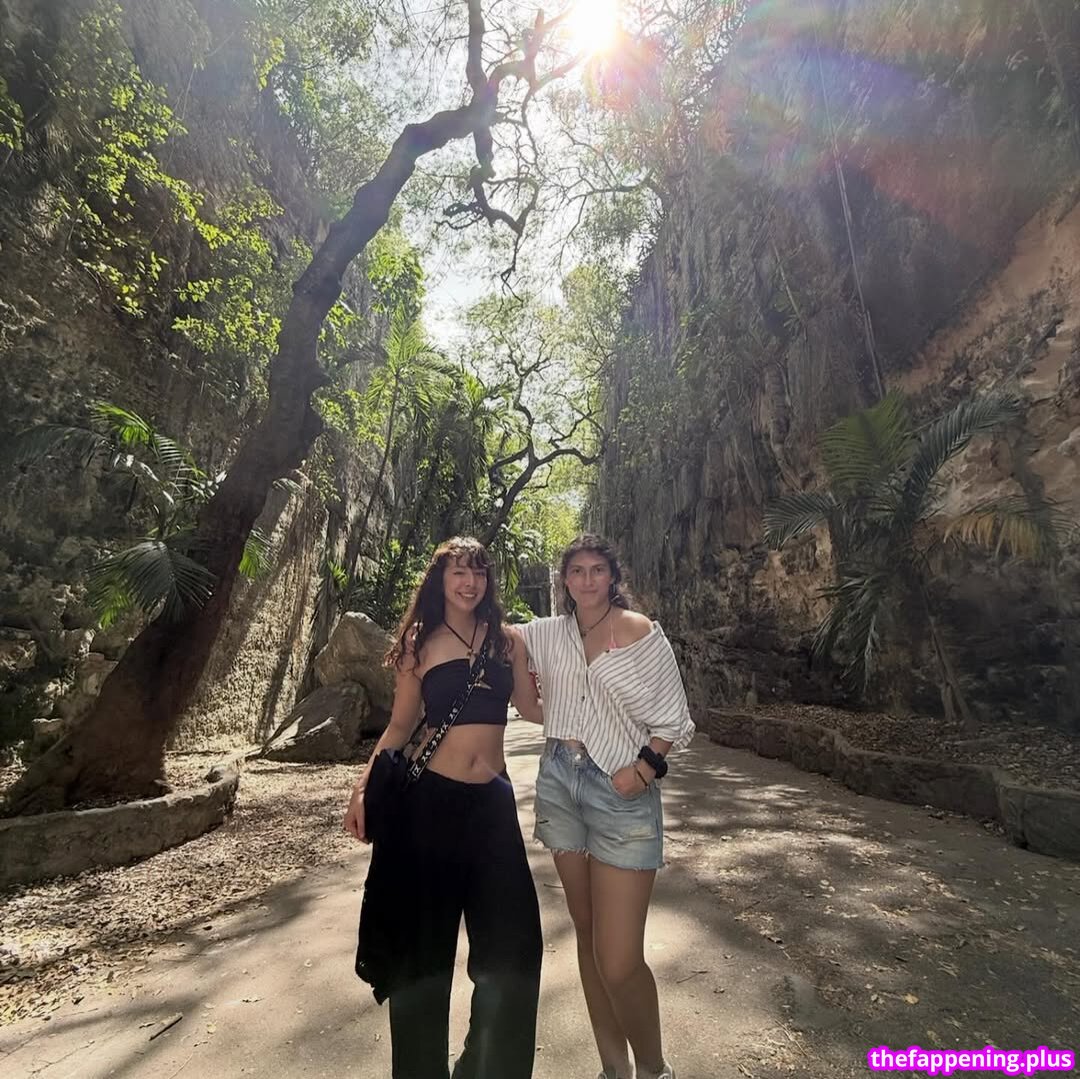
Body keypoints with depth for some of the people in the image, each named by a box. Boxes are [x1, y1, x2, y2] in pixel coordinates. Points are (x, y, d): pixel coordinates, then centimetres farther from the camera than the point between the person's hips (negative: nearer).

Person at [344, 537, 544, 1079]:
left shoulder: (509, 639, 4)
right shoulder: (420, 643, 0)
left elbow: (532, 708, 7)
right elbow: (400, 726, 4)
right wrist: (364, 784, -5)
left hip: (492, 799, 2)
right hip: (428, 797, -1)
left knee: (510, 942, 8)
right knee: (423, 942, 12)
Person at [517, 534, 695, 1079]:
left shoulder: (641, 633, -6)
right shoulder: (550, 632, 6)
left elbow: (673, 718, -4)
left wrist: (646, 766, -18)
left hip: (621, 790, -4)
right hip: (559, 780, 5)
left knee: (619, 962, -6)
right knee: (586, 933, 17)